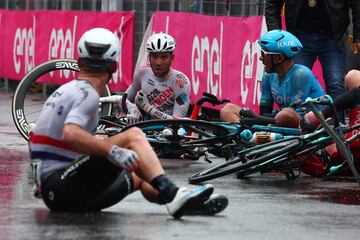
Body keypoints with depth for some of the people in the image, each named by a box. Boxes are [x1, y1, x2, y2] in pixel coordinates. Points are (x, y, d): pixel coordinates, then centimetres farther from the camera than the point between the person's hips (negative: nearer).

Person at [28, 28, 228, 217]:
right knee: (133, 136, -14)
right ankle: (172, 195, -28)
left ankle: (186, 203, -3)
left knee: (138, 178, 17)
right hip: (62, 187, -10)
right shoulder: (87, 94, -8)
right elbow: (70, 134, -28)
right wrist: (113, 151, -35)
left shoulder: (65, 90, 21)